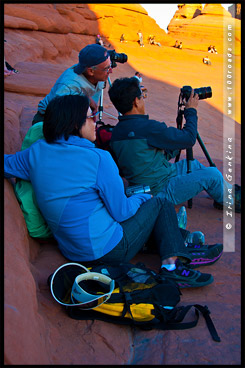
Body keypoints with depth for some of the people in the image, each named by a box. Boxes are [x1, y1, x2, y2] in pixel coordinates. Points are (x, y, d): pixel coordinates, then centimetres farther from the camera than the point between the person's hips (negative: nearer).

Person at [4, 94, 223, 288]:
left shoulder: (36, 153, -2)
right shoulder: (98, 159, -21)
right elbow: (121, 212, -15)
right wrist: (143, 197, 6)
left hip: (71, 251, 8)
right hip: (109, 250, -8)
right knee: (160, 204, 9)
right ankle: (172, 264, -1)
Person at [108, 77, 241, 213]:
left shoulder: (116, 132, 3)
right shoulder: (147, 127, -25)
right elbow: (189, 139, -15)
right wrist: (191, 111, 0)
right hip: (160, 192, -9)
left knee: (193, 164, 23)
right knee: (212, 175, -4)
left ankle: (230, 190, 33)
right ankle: (231, 201, 24)